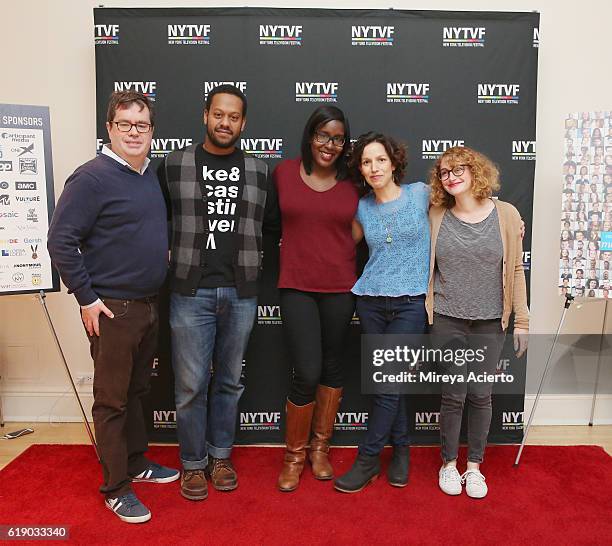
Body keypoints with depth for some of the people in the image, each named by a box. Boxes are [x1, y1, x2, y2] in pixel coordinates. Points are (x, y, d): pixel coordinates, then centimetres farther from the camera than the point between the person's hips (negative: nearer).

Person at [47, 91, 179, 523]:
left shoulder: (152, 175, 9)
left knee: (137, 390, 19)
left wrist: (161, 259, 10)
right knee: (112, 399, 5)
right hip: (112, 309, -7)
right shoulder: (92, 178, -14)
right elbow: (61, 241, -17)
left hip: (149, 304, 8)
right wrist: (86, 297, -16)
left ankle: (137, 463, 36)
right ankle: (116, 488, 19)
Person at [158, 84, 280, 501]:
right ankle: (193, 463, 24)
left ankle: (220, 455, 32)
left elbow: (276, 222, 15)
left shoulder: (259, 172, 8)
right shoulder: (174, 165, 2)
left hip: (241, 294, 2)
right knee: (191, 384, 4)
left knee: (229, 380, 14)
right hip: (192, 292, -2)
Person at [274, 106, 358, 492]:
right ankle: (294, 455, 18)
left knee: (332, 366, 12)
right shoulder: (284, 173, -1)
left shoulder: (352, 182, 1)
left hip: (340, 287, 2)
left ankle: (320, 447, 33)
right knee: (307, 374, -6)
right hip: (297, 287, -2)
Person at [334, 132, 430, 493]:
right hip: (371, 301, 3)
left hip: (410, 302, -3)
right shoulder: (363, 207, 6)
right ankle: (401, 449, 29)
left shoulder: (421, 194, -1)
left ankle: (368, 460, 11)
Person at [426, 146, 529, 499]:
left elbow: (516, 270, 2)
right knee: (453, 394, 5)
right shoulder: (436, 217, 0)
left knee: (481, 394, 7)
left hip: (490, 323, 1)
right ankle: (449, 463, 25)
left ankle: (474, 465, 26)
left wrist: (522, 321, 1)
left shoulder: (506, 214, -1)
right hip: (447, 321, 0)